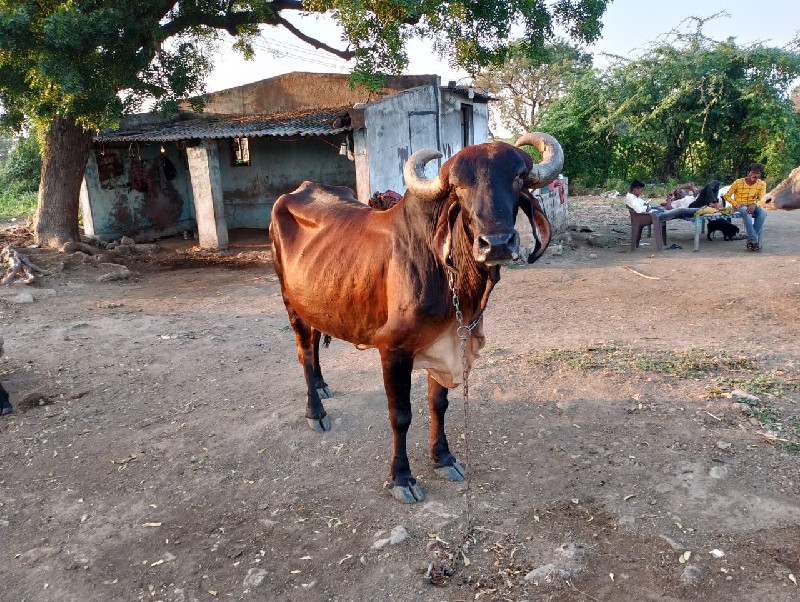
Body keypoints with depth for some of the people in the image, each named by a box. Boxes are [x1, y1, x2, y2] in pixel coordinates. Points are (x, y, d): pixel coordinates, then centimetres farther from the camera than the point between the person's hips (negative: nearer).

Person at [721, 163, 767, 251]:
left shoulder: (762, 184, -3)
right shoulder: (738, 182, -10)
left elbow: (762, 199, -13)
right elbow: (726, 196, -7)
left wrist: (754, 205, -36)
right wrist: (736, 204, -25)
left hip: (752, 206, 3)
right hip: (739, 207, -3)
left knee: (763, 212, -31)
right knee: (746, 212, -39)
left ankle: (750, 240, -27)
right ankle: (754, 241, -37)